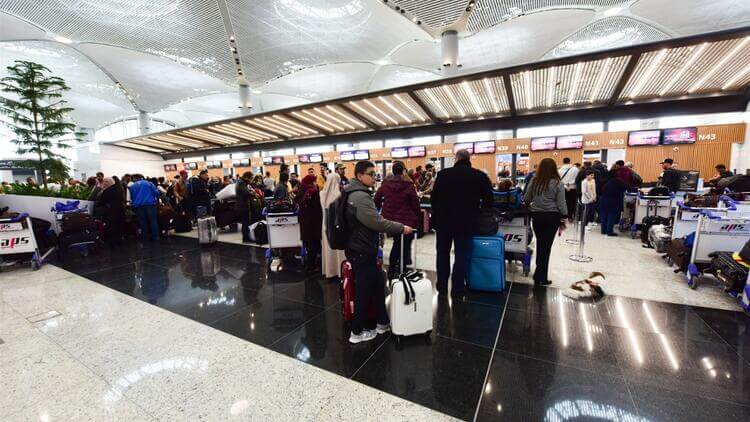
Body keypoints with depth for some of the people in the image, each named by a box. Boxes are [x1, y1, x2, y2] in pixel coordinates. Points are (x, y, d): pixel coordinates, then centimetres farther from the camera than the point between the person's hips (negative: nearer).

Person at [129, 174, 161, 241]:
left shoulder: (132, 186, 14)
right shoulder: (149, 183, 8)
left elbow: (132, 197, 16)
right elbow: (156, 192, 0)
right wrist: (156, 200, 17)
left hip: (138, 205, 2)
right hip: (150, 204, -2)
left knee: (142, 222, 8)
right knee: (153, 221, 3)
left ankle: (144, 237, 11)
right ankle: (155, 237, 3)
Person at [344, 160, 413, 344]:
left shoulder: (357, 194, 13)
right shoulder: (361, 197, -21)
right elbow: (377, 222, -24)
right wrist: (401, 228, -14)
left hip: (362, 249, 10)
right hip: (361, 251, -10)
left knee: (377, 283, 18)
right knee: (364, 290, 3)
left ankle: (382, 322, 32)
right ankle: (357, 332, 20)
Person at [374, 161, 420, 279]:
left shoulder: (385, 184, -2)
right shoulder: (408, 185, -14)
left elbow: (377, 198, 8)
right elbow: (415, 204, -9)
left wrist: (381, 209, 25)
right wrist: (417, 218, 6)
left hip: (389, 220, 5)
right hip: (406, 221, -5)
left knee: (396, 244, 23)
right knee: (405, 246, 9)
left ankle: (391, 271, 30)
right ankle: (400, 272, 14)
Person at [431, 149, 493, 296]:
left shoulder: (443, 174, -3)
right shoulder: (480, 176, -1)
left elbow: (433, 198, 1)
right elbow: (488, 200, 3)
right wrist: (475, 213, 19)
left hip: (444, 220, 1)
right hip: (466, 222, 0)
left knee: (443, 253, 13)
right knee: (462, 255, 9)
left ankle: (442, 287, 20)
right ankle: (457, 288, 14)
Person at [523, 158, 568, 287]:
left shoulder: (534, 181, 0)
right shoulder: (557, 183, -7)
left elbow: (526, 199, 7)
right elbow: (561, 203, -7)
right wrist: (563, 219, 3)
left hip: (537, 216, 3)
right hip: (552, 217, -2)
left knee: (540, 245, 13)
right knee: (546, 246, 1)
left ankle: (540, 275, 21)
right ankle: (540, 277, 3)